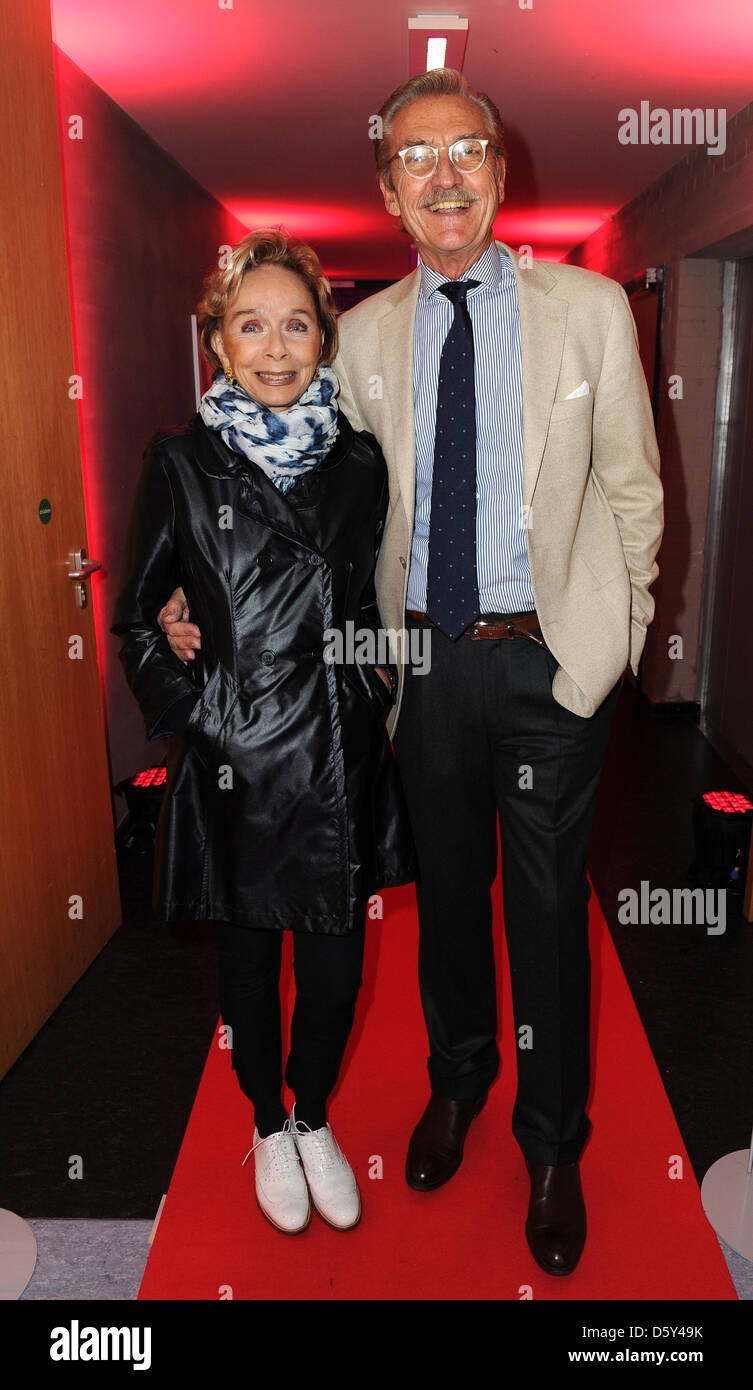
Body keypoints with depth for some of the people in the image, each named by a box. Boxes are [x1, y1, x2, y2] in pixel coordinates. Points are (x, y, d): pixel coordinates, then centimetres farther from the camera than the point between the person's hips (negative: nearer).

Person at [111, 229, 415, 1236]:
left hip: (344, 759, 2)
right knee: (249, 957, 16)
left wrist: (376, 685, 4)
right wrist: (187, 713, -5)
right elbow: (136, 617, 2)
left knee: (336, 963, 11)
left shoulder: (359, 461, 3)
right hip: (238, 764, -2)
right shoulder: (184, 463, -4)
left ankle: (315, 1119, 40)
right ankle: (269, 1126, 42)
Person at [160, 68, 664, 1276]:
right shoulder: (366, 333, 5)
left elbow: (632, 487, 3)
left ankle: (553, 1146, 32)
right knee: (446, 890, 17)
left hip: (554, 657, -2)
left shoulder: (591, 309, -1)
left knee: (547, 907, 7)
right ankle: (456, 1078, 45)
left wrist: (623, 635, 4)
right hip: (427, 656, 2)